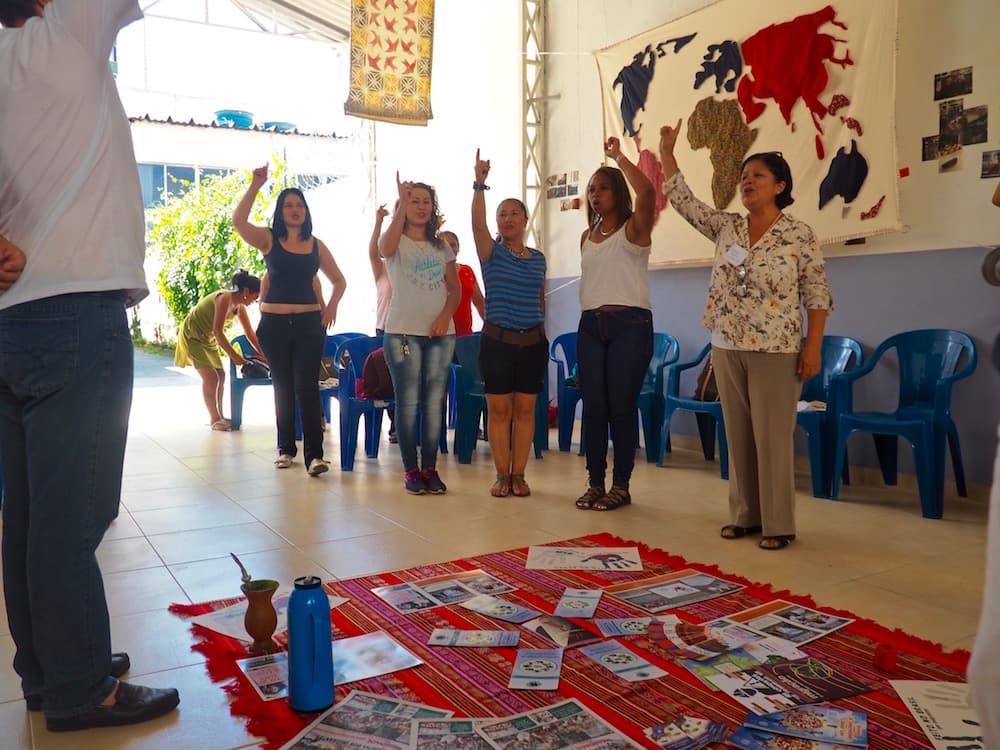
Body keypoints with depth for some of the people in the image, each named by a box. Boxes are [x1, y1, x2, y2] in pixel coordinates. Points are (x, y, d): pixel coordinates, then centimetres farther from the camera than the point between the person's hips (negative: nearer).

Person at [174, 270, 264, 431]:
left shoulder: (240, 307, -3)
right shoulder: (225, 298, -28)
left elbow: (251, 334, 4)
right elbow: (218, 332, -32)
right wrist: (234, 355, -31)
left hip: (207, 339, 9)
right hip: (191, 336, -9)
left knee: (221, 375, 6)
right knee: (211, 377, -14)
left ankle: (218, 416, 14)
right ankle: (214, 419, -7)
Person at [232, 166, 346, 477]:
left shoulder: (316, 246, 8)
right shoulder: (269, 239, 3)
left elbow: (339, 280, 18)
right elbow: (238, 221, -16)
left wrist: (332, 306, 2)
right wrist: (255, 185, -17)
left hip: (309, 323, 0)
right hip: (274, 323, 0)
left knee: (307, 386, -8)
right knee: (282, 386, 8)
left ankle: (314, 454, -10)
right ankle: (286, 448, 20)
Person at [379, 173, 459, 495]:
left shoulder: (441, 247, 15)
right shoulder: (397, 242, 2)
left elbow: (455, 289, 12)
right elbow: (386, 248, -24)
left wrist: (445, 316, -6)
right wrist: (402, 203, -30)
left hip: (440, 334, 4)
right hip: (403, 332, -4)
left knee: (434, 403, 4)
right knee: (408, 402, -2)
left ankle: (430, 468, 11)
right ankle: (410, 469, 6)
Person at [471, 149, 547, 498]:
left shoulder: (538, 258, 9)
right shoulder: (492, 252, 0)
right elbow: (477, 222, -19)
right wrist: (479, 184, -31)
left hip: (533, 341, 3)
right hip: (497, 340, -2)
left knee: (525, 409, 5)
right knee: (499, 410, 1)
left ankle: (518, 474, 13)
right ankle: (502, 475, 11)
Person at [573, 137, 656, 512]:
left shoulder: (634, 229, -1)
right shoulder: (587, 236, 17)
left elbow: (647, 192, -20)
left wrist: (618, 157, -10)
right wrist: (589, 313, 12)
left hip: (629, 323, -5)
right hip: (590, 324, 6)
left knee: (622, 406, -4)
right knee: (593, 406, 4)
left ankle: (621, 486, 6)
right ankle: (595, 483, 13)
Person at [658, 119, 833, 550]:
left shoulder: (800, 235, -4)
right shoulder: (726, 227, 9)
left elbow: (818, 295, -4)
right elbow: (683, 200, 12)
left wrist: (813, 347, -11)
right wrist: (667, 153, 6)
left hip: (776, 351, -5)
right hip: (727, 349, 5)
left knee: (772, 437, -1)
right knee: (738, 435, 10)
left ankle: (778, 524, 10)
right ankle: (745, 515, 20)